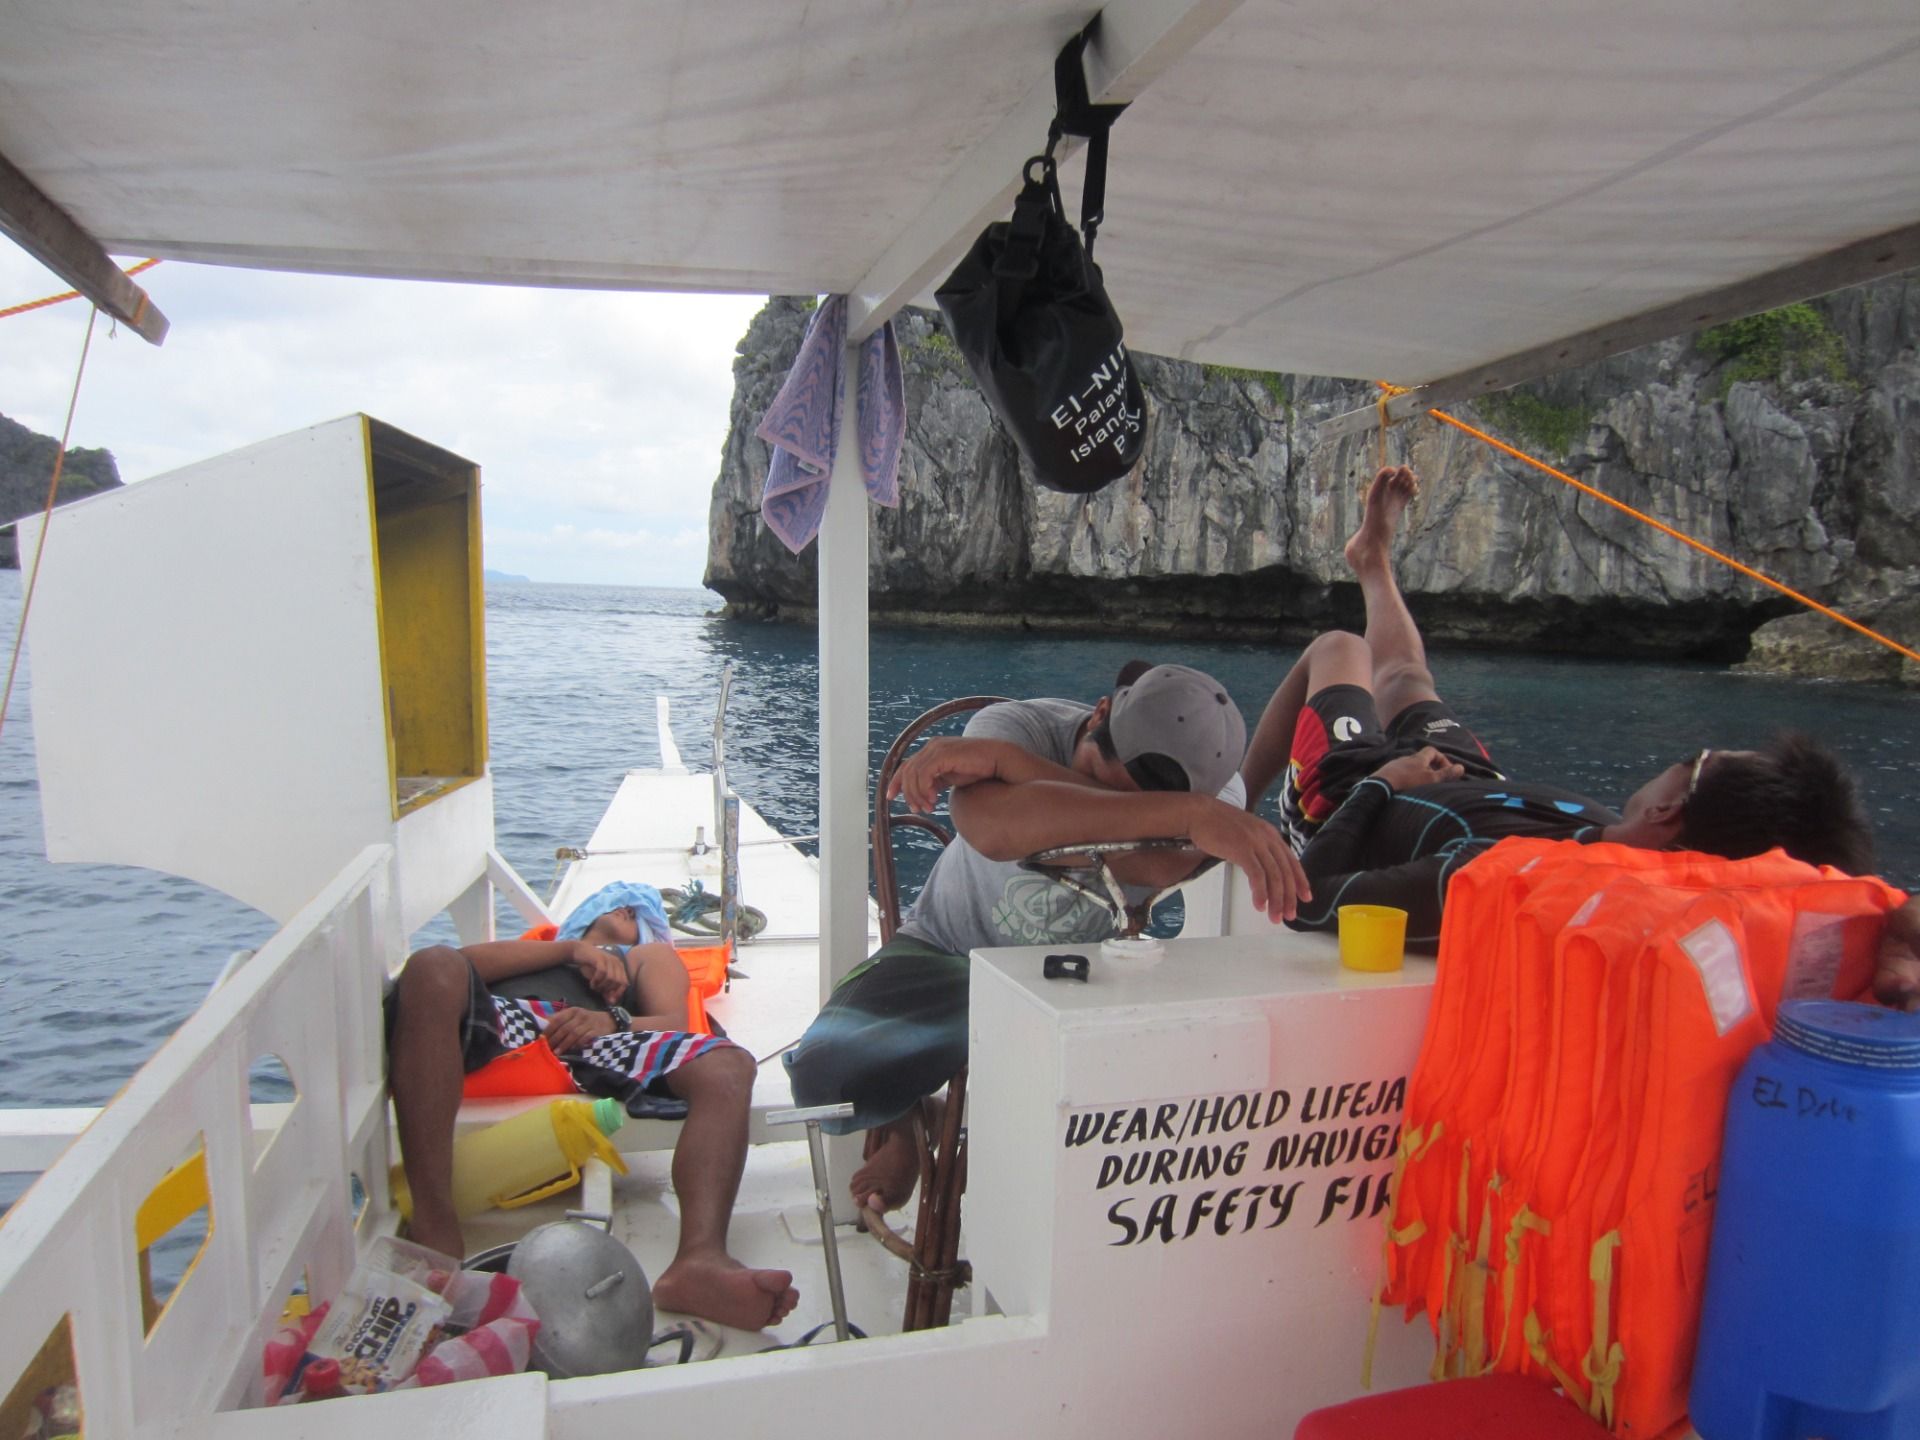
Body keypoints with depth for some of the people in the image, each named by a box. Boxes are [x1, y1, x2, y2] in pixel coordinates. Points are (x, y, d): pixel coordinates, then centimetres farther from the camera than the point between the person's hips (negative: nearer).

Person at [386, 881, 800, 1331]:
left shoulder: (652, 955, 43)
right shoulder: (527, 947, 45)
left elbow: (672, 1022, 18)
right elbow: (466, 961, 18)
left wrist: (611, 1019, -5)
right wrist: (572, 948, 11)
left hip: (592, 1042, 0)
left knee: (728, 1064, -26)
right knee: (434, 964, -33)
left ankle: (699, 1261, -51)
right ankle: (433, 1226, -43)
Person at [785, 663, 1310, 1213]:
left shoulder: (1214, 789, -20)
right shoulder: (1019, 726, -27)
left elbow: (1164, 861, -44)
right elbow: (993, 827, -51)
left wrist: (1000, 757, -44)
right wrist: (1190, 813, -59)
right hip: (951, 951, -2)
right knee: (831, 1077, -28)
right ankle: (899, 1123, 13)